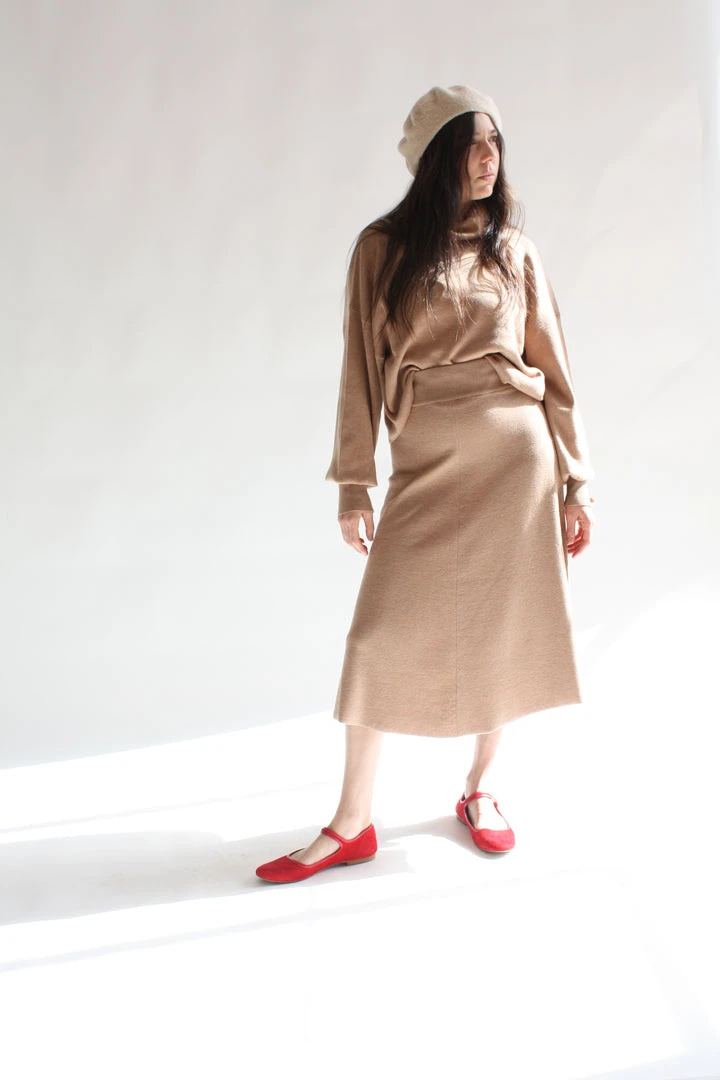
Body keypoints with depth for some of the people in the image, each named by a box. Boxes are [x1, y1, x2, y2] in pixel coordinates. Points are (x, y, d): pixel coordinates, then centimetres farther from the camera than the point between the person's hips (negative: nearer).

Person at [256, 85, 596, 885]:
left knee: (505, 629, 6)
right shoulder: (383, 247, 4)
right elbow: (361, 368, 2)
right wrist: (353, 485, -3)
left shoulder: (514, 250, 10)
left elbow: (552, 369, 10)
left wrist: (576, 482, 6)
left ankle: (480, 789, 27)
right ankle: (353, 824, 9)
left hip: (517, 457, 2)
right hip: (426, 464, -2)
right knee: (383, 635, -5)